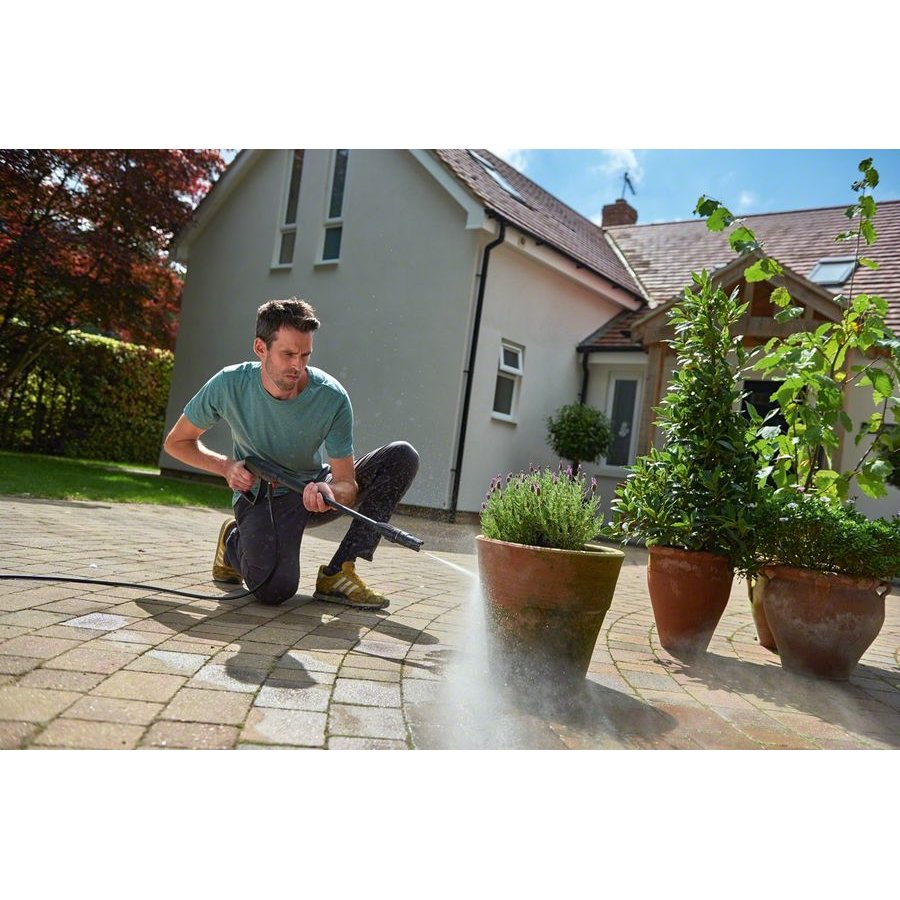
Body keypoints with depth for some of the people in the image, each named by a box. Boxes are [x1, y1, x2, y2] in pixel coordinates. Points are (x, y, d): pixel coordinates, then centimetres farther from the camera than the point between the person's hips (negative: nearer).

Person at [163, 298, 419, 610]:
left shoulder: (332, 397, -20)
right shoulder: (230, 385, -18)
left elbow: (347, 483, -18)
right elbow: (176, 442, -2)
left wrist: (330, 492, -44)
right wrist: (227, 466, -19)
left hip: (315, 487, 3)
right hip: (260, 497, -3)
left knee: (402, 456, -19)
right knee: (274, 589, -33)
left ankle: (337, 574, -20)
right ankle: (234, 541, 7)